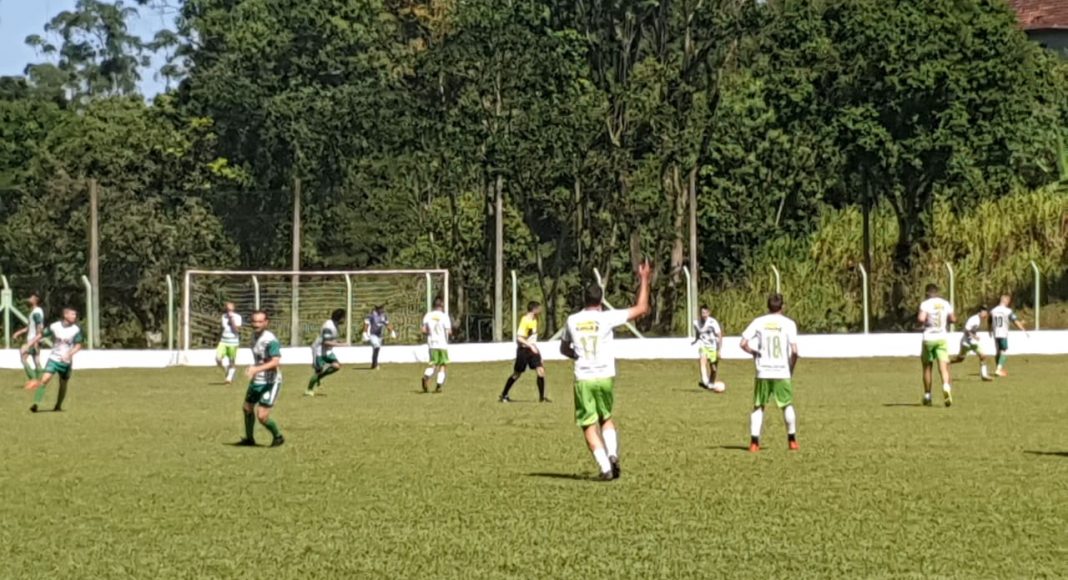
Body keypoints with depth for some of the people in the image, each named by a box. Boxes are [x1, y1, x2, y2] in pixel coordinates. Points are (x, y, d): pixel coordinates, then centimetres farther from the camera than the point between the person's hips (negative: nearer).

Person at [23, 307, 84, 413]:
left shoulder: (76, 330, -7)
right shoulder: (54, 326, -6)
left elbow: (78, 346, -9)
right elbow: (41, 335, 5)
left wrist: (69, 354, -26)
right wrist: (29, 345, 5)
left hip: (66, 361, 1)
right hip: (53, 359, -1)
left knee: (63, 384, 10)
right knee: (45, 379, -17)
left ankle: (58, 406, 30)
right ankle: (36, 403, -16)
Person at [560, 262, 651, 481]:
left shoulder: (572, 320, 3)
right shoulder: (606, 317, -6)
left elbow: (564, 349, 18)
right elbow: (641, 309, -1)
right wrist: (644, 280, 6)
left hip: (582, 379, 0)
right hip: (604, 377, 0)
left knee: (589, 425, 4)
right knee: (606, 418, 22)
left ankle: (605, 467, -8)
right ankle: (613, 454, 1)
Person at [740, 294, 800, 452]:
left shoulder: (758, 322, 1)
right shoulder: (788, 323, -3)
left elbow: (743, 343, -6)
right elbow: (794, 351, -10)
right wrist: (792, 369, 5)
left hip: (763, 373, 1)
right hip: (782, 372, -1)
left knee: (758, 407, 9)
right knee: (787, 405, 16)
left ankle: (754, 442, 0)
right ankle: (792, 440, 17)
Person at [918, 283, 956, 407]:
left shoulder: (926, 304, -8)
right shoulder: (945, 303, 5)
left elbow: (921, 319, -22)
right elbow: (953, 319, 11)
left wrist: (922, 323, 0)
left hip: (928, 338, -2)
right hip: (942, 338, 2)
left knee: (927, 367, 13)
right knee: (943, 366, -5)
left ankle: (927, 396, 20)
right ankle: (946, 386, -34)